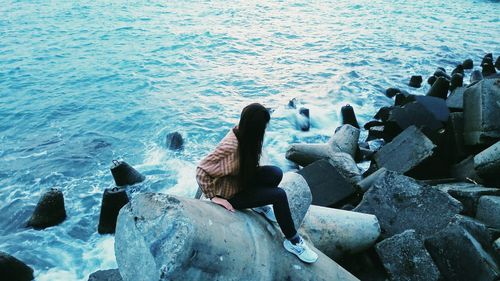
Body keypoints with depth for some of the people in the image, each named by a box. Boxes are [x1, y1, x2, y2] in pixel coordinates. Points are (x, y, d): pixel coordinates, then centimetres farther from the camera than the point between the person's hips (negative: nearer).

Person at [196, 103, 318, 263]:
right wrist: (213, 197, -25)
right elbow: (202, 170, -32)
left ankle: (260, 204, 14)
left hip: (241, 178, 7)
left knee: (276, 173, -11)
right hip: (231, 193, -7)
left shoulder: (241, 132, -11)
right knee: (279, 195, -15)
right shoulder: (232, 146, -35)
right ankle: (292, 242, 0)